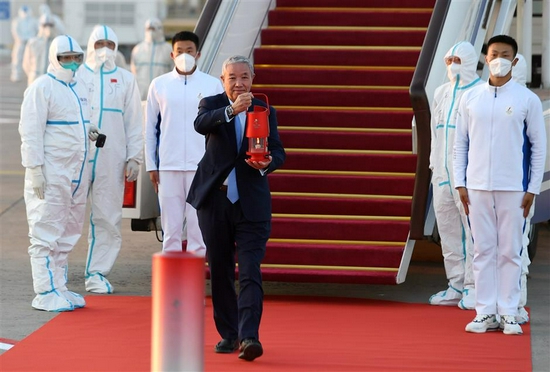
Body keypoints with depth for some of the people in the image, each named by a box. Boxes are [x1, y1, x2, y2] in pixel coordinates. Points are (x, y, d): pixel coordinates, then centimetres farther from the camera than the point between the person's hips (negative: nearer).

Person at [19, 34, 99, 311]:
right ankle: (46, 293, -6)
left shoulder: (79, 88, 17)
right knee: (45, 233, -7)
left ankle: (59, 288, 20)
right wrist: (35, 168, -19)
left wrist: (88, 132, 6)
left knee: (68, 234, 13)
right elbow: (31, 131, -14)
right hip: (50, 174, -9)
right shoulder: (42, 88, -9)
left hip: (76, 173, 9)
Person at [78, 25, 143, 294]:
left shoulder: (125, 79, 11)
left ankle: (97, 272, 8)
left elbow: (134, 122, 11)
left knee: (108, 217, 1)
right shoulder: (77, 75, 6)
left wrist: (134, 158, 5)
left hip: (112, 159, 2)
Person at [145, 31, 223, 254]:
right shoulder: (159, 85, 6)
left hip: (201, 167, -1)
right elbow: (150, 127, 10)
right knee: (170, 226, 3)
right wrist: (151, 165, 5)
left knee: (199, 225, -1)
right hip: (168, 167, 1)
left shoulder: (212, 85, 3)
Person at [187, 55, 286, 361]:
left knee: (251, 271, -11)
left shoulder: (265, 111, 7)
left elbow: (278, 151, 4)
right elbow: (201, 124, -20)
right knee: (220, 271, 9)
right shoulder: (212, 104, 2)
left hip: (251, 203, -1)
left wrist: (267, 163, -19)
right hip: (215, 200, 1)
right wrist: (231, 110, -36)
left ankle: (249, 336, -19)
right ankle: (229, 334, 20)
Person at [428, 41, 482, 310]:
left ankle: (473, 288, -3)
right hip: (443, 174, 7)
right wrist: (435, 166, 16)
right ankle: (456, 286, 15)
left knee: (472, 230, -7)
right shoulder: (441, 93, 16)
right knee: (448, 230, 9)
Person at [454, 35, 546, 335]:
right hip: (477, 187, 2)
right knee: (483, 250, 4)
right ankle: (485, 313, 9)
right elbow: (460, 142, 10)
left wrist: (533, 189, -3)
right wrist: (459, 183, 3)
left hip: (513, 188, -2)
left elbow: (539, 146, 2)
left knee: (510, 251, 1)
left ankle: (508, 313, 6)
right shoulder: (470, 98, 7)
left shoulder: (527, 100, 0)